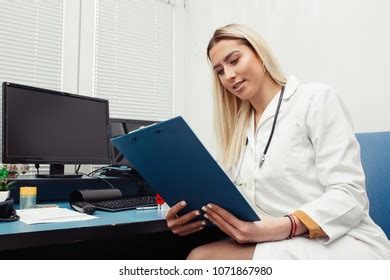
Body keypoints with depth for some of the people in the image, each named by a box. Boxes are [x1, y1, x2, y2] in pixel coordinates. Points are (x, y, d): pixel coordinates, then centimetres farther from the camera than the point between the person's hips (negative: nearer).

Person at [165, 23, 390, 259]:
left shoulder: (316, 98, -3)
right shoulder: (240, 128, 16)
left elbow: (349, 195, -12)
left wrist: (278, 228, -28)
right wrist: (193, 214, -13)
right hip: (275, 244, 5)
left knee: (203, 258, -26)